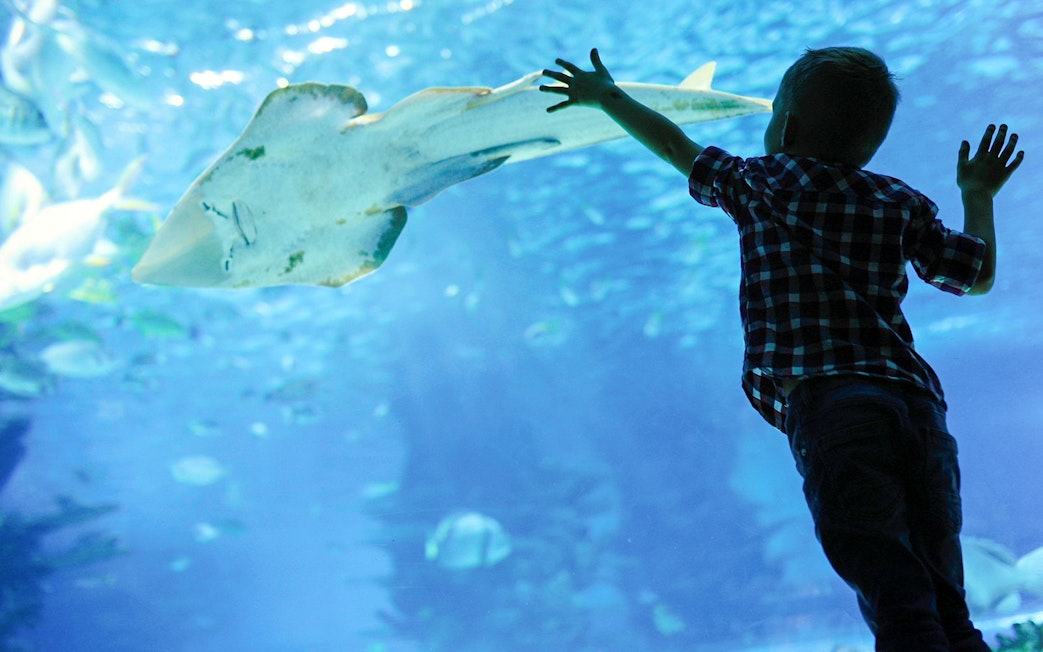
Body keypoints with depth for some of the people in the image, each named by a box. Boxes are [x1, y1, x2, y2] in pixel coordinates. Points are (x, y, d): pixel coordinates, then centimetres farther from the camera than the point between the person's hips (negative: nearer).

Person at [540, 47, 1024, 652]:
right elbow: (979, 275, 29)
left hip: (827, 403, -4)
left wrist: (607, 95, 49)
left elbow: (677, 147, 32)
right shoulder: (903, 203, 20)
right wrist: (978, 196, 46)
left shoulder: (761, 182, 15)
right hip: (918, 402, 4)